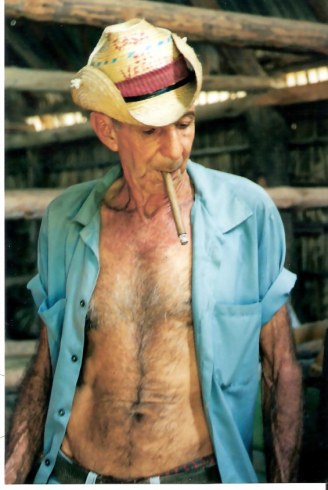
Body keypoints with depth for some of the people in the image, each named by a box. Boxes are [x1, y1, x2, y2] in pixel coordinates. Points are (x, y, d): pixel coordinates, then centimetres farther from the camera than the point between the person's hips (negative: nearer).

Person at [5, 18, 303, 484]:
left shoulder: (248, 213, -9)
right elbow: (45, 371, 6)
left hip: (199, 474, -1)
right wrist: (12, 476, 0)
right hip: (71, 473, 2)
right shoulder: (65, 219, -3)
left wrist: (284, 483, -4)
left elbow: (282, 371, -2)